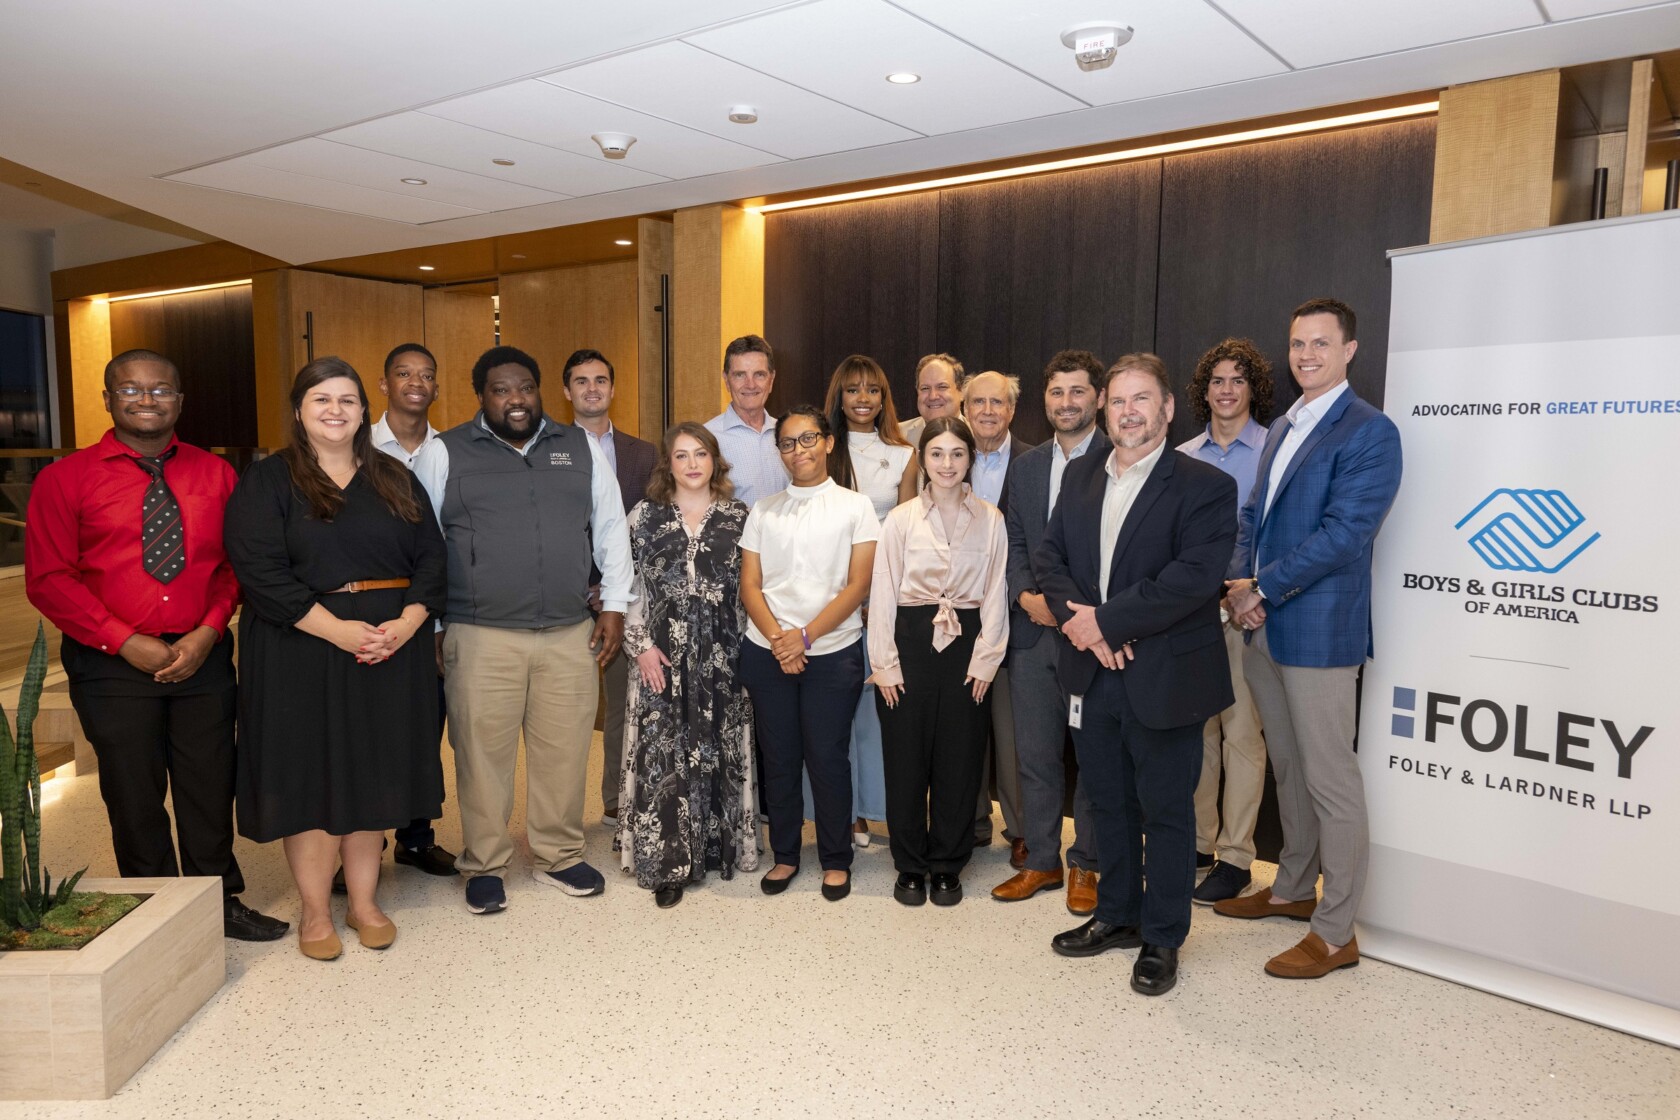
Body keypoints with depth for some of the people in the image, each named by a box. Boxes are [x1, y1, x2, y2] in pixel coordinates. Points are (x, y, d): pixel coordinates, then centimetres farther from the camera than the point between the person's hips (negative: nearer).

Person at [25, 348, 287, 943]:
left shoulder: (214, 474, 7)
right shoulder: (65, 479, 0)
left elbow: (234, 563, 5)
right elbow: (48, 579, -4)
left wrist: (208, 631, -10)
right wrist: (126, 641, -12)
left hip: (203, 657, 2)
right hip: (113, 665, -1)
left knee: (211, 788, 9)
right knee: (134, 796, 9)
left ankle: (222, 903, 27)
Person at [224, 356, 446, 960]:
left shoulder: (395, 480, 10)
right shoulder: (266, 481, -1)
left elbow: (430, 558, 5)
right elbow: (259, 570, -12)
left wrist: (406, 624, -12)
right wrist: (337, 629, -19)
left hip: (391, 648, 3)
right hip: (301, 651, -3)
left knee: (374, 773, 9)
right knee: (310, 773, 3)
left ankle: (364, 902, 22)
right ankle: (315, 912, 18)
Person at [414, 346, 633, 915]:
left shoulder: (581, 448, 10)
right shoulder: (443, 453, 3)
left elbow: (611, 529, 13)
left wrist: (614, 606, 8)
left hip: (571, 634, 3)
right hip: (480, 638, -2)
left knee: (564, 751, 9)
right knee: (483, 755, 4)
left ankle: (559, 857, 27)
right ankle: (484, 866, 22)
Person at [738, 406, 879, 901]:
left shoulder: (855, 507, 3)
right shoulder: (763, 512, 11)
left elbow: (857, 585, -4)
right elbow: (750, 585, 6)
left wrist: (806, 636, -13)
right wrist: (777, 638, -10)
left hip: (832, 651, -2)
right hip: (767, 652, 3)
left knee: (827, 756, 1)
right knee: (778, 756, 9)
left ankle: (835, 860, 18)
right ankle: (784, 855, 24)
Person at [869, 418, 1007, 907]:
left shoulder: (990, 520, 3)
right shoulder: (900, 519, 0)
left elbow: (995, 594, 4)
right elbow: (882, 593, 0)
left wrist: (985, 659, -2)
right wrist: (884, 663, -4)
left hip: (967, 646, 1)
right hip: (911, 644, -1)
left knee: (959, 761, 7)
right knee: (906, 760, 5)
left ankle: (947, 866, 23)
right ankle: (911, 866, 21)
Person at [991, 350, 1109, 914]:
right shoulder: (1025, 466, 13)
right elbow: (1013, 542, 11)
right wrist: (1027, 595, -6)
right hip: (1033, 631, 5)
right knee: (1035, 752, 11)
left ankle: (1085, 864, 22)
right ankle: (1041, 860, 25)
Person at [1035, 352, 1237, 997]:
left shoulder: (1205, 486, -9)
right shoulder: (1081, 477, 10)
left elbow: (1194, 577, -21)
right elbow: (1049, 556, 5)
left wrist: (1107, 620, -19)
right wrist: (1078, 618, -13)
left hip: (1163, 678, -5)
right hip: (1093, 673, 6)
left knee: (1166, 810, 8)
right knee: (1108, 802, 18)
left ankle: (1162, 939, 25)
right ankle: (1117, 915, 36)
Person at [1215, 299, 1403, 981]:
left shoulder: (1370, 432, -10)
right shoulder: (1281, 429, 16)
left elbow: (1343, 534, -19)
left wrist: (1261, 589, -16)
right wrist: (1240, 582, -2)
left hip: (1319, 629, -8)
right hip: (1263, 628, 8)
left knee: (1330, 779, 0)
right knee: (1287, 767, 19)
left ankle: (1335, 933, 12)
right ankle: (1293, 890, 35)